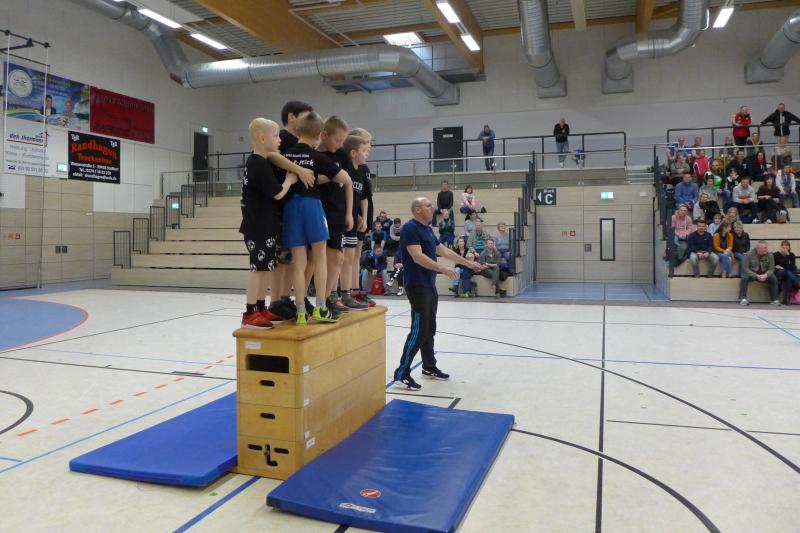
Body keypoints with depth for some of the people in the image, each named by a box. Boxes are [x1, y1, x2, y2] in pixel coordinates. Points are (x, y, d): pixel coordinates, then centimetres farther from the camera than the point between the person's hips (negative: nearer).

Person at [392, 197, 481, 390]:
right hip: (417, 286, -10)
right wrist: (443, 269, -29)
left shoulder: (428, 229, 16)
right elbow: (417, 257, -23)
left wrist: (467, 263, 26)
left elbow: (443, 250, 24)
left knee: (429, 329, 15)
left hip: (429, 285, 10)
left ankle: (429, 367, 27)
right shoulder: (410, 228, -13)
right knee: (419, 330, -12)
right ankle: (401, 374, -7)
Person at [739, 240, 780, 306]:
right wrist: (756, 276, -29)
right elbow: (745, 268, -17)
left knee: (774, 279, -22)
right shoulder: (749, 254, -15)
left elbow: (771, 269, -5)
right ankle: (743, 299, -32)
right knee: (744, 277, -33)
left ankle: (774, 300, -10)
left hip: (764, 275, 3)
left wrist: (765, 275, -28)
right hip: (751, 274, -3)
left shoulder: (770, 255, -5)